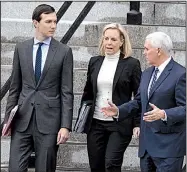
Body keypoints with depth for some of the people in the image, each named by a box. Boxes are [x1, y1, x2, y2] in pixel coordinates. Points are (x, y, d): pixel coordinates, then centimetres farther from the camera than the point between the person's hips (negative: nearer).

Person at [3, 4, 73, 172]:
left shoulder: (64, 51, -1)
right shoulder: (21, 48, 7)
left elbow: (67, 92, -2)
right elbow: (15, 87, 11)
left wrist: (66, 125, -8)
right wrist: (8, 118, 6)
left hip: (49, 119, -2)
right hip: (22, 118, 2)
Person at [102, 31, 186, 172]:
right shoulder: (147, 74, 17)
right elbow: (138, 102, 21)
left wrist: (164, 114, -30)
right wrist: (118, 110, 6)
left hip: (169, 146, -8)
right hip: (146, 144, 8)